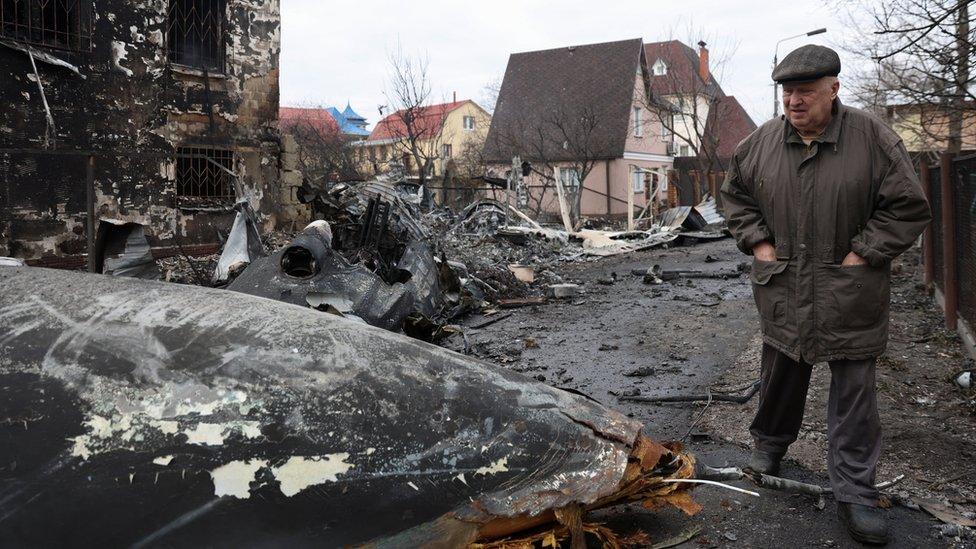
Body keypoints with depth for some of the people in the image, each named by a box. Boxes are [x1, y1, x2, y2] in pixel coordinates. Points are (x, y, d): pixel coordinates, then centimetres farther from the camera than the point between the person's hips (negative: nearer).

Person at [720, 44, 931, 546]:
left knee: (854, 389, 3)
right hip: (783, 289, 3)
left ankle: (854, 493, 14)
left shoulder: (871, 138, -9)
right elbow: (735, 194, 15)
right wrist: (758, 242, 4)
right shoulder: (761, 142, 1)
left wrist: (862, 254, -11)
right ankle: (769, 443, 42)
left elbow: (908, 206, -6)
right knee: (780, 374, 17)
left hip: (851, 295, -2)